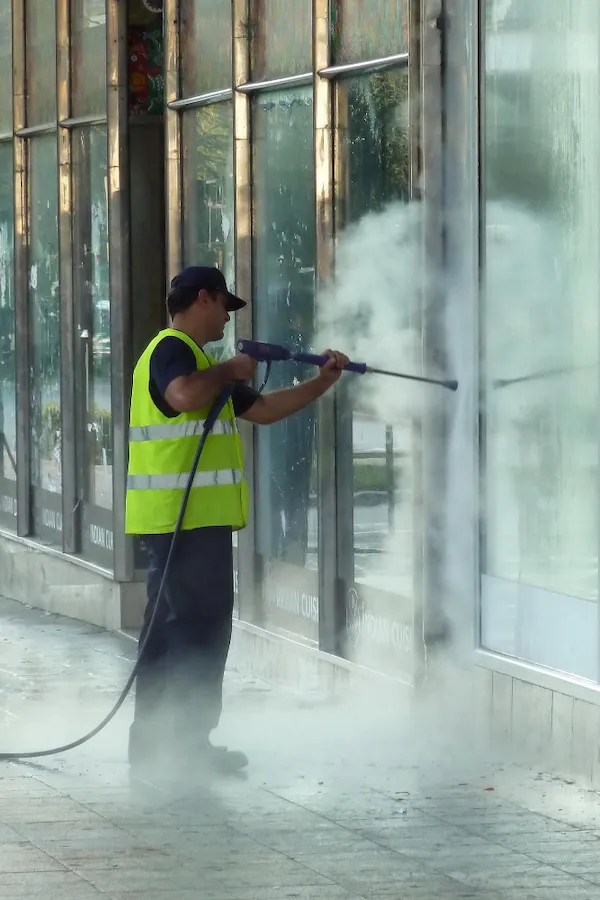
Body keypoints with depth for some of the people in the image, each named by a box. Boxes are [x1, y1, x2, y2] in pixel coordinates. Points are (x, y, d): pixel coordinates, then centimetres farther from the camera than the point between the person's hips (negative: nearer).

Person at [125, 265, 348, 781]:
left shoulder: (191, 356, 24)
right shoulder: (172, 350, -8)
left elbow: (263, 409, 27)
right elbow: (186, 396, -31)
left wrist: (324, 382, 22)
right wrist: (230, 371, -14)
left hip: (177, 520, 11)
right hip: (190, 518, -11)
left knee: (169, 626, 13)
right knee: (201, 626, -7)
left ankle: (153, 745, 17)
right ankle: (189, 745, -4)